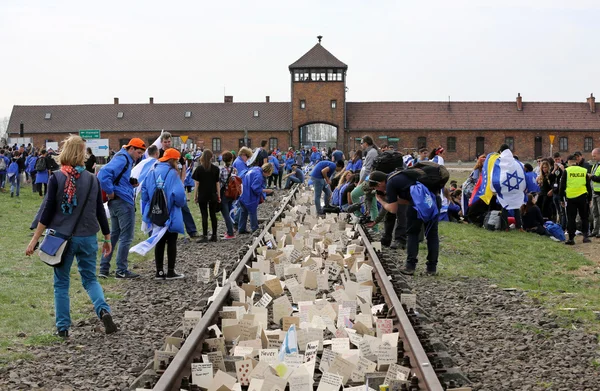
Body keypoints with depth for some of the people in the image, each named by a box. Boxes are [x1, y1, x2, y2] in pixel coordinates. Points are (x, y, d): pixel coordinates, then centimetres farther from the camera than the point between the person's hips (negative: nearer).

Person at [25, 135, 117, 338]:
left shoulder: (56, 178, -7)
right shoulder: (92, 179, 2)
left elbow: (48, 210, -8)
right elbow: (100, 211, 6)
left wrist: (35, 239, -3)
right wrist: (107, 238, 16)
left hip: (62, 237, -2)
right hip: (87, 238, 2)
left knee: (61, 283, 11)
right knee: (90, 279, 14)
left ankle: (63, 327, 12)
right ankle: (103, 310, -10)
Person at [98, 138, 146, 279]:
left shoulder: (126, 160, 17)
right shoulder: (122, 159, -14)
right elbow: (104, 174, -28)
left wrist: (131, 184, 10)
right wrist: (110, 192, -19)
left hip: (115, 202, 10)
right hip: (123, 202, -10)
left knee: (114, 235, 15)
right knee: (126, 236, -1)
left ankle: (104, 269, 18)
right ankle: (122, 270, 6)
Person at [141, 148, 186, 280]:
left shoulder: (152, 172, 2)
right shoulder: (172, 173, -15)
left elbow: (144, 190, 4)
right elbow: (178, 194, -22)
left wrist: (147, 209, 15)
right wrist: (181, 203, 0)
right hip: (170, 214, -5)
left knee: (159, 242, 13)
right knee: (171, 242, 6)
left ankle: (159, 271, 14)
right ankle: (170, 272, 9)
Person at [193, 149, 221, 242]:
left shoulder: (199, 169, -5)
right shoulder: (216, 169, 0)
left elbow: (197, 183, -5)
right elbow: (217, 183, 3)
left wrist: (195, 195, 2)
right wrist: (219, 195, 9)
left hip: (202, 195, -2)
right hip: (213, 195, 2)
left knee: (204, 215, -2)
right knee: (213, 215, 9)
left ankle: (205, 236, -6)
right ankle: (214, 235, 13)